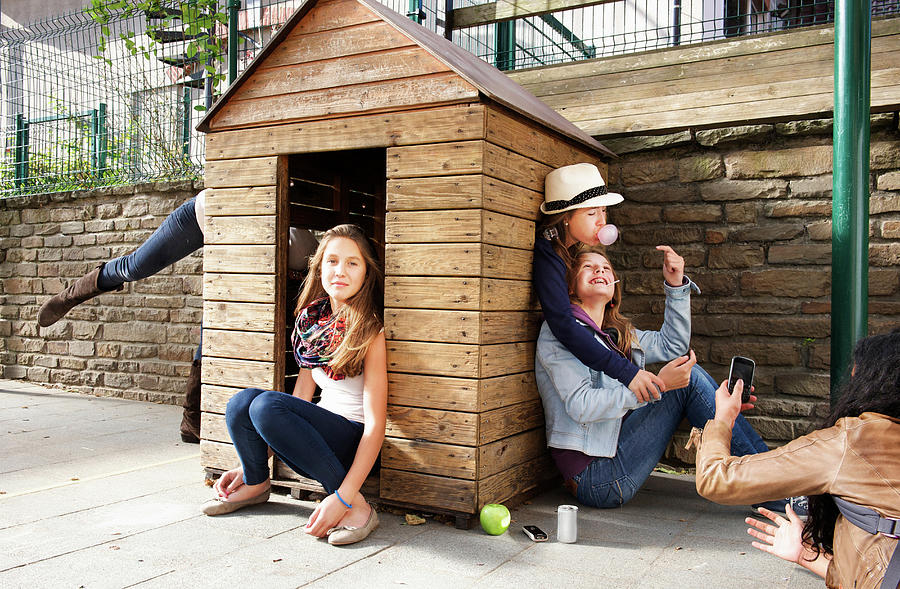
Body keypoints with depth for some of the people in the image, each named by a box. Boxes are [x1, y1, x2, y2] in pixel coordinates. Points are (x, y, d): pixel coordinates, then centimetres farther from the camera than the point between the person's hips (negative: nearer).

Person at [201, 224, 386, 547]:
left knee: (267, 404, -28)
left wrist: (342, 498, -26)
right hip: (320, 431, 6)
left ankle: (356, 506, -24)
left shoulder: (369, 331, -13)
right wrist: (250, 463, 8)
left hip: (354, 443, -6)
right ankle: (255, 483, 8)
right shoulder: (313, 319, 7)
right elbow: (301, 397, 11)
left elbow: (375, 425, -18)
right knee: (241, 400, -18)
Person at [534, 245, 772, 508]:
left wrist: (676, 284, 3)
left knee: (688, 372, 1)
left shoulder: (616, 334, 17)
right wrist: (657, 385, -23)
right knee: (689, 380, -12)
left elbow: (671, 346, 14)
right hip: (596, 475, -8)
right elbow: (581, 406, -20)